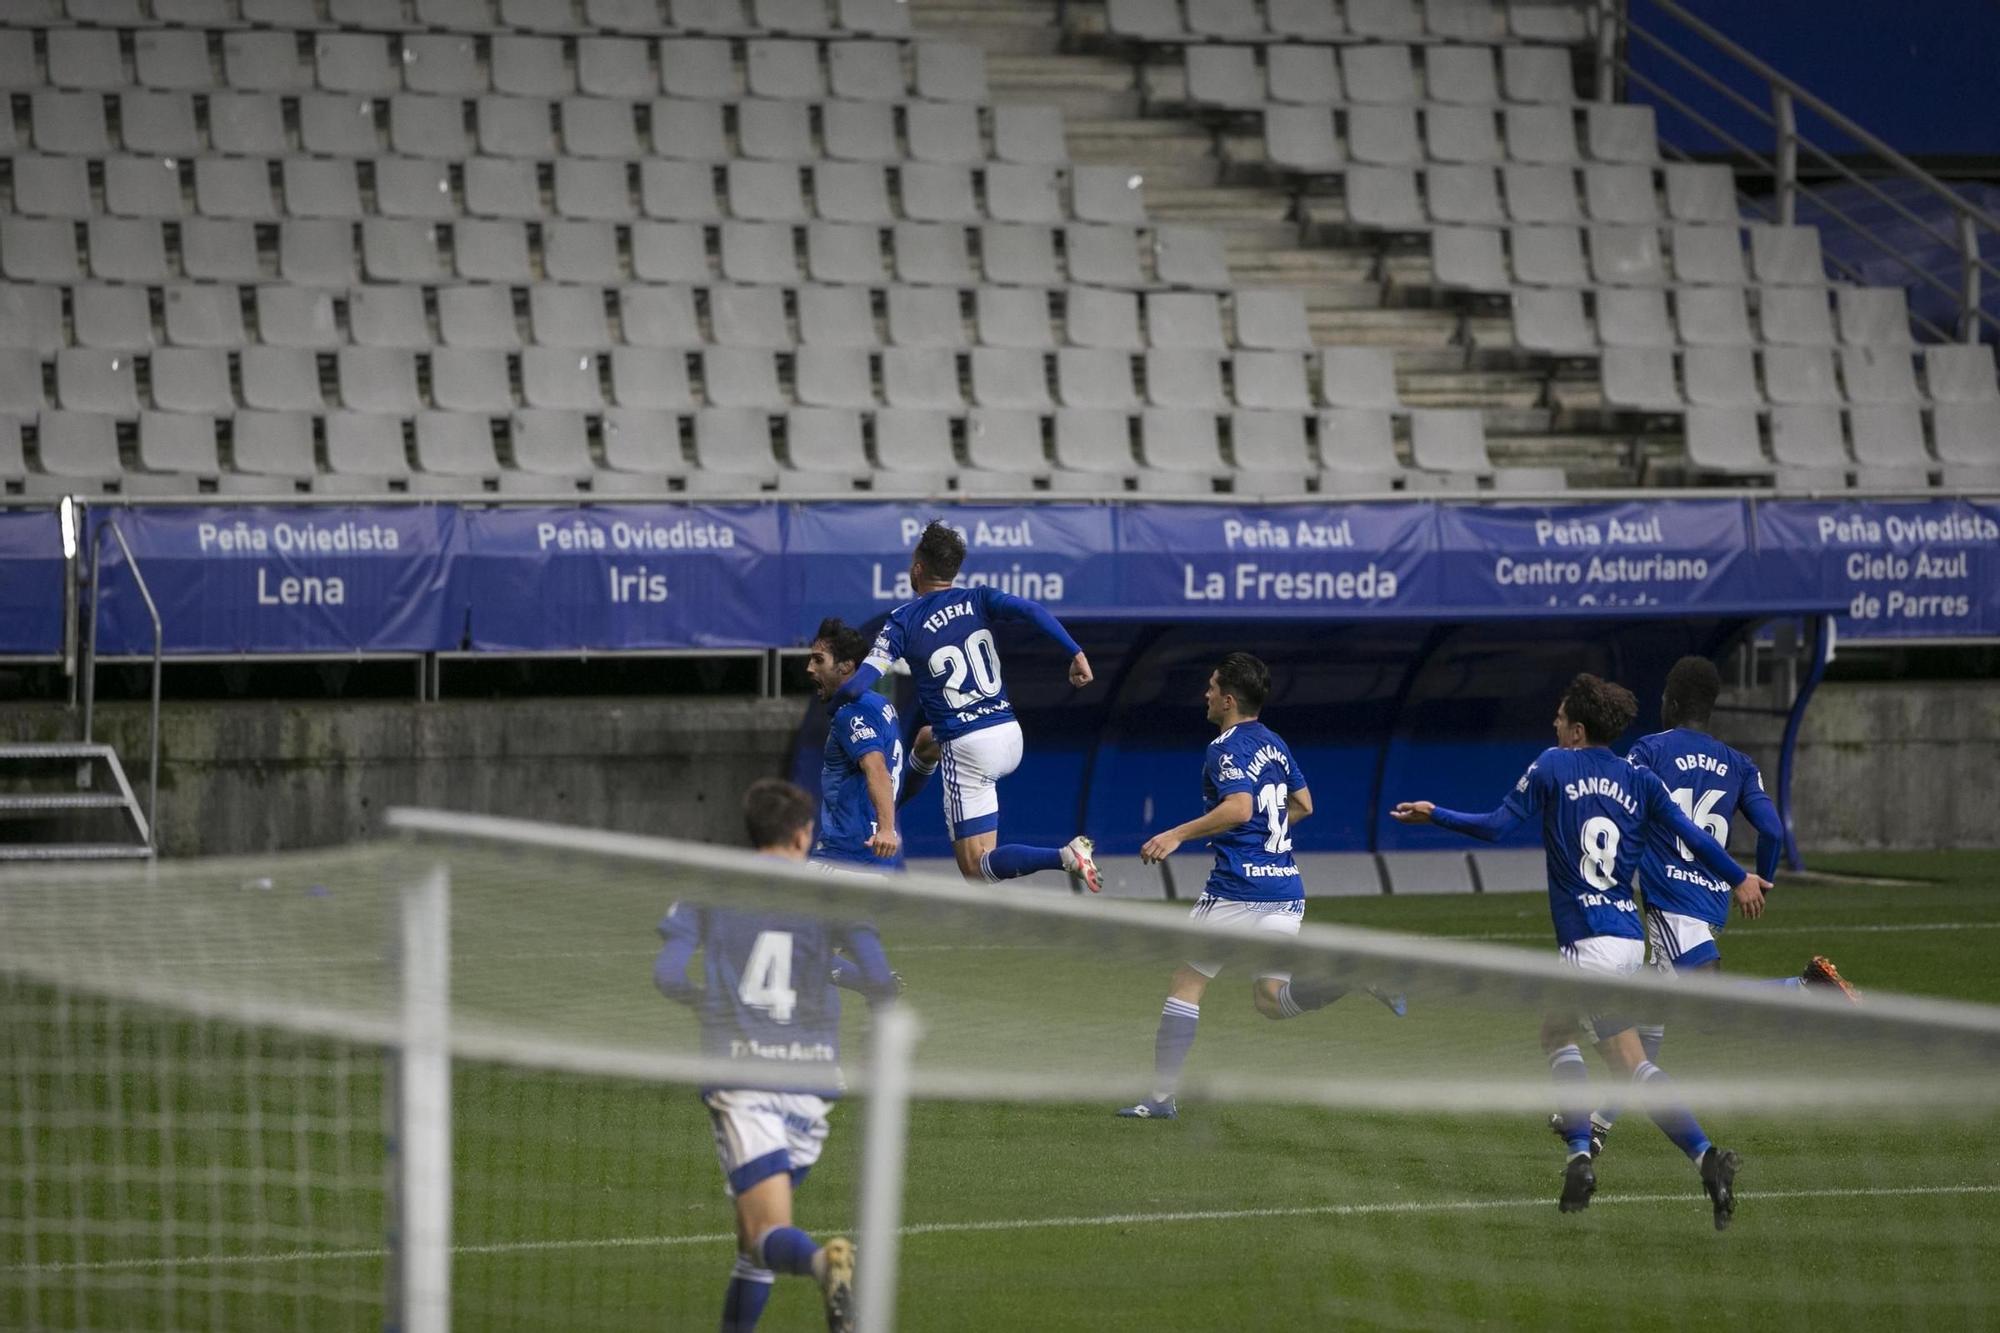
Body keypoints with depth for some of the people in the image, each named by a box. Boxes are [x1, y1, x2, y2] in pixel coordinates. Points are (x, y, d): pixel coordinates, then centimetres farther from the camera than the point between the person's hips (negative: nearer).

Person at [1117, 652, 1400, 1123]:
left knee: (1186, 986, 4)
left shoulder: (1227, 748, -11)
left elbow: (1239, 808, -27)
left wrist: (1178, 835, -25)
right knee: (1272, 1000, 12)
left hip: (1237, 888, -8)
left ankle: (1162, 1097, 5)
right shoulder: (1274, 743, 14)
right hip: (1286, 890, 8)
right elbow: (1303, 804, 23)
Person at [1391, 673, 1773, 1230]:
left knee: (1631, 1063, -1)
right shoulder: (1638, 779, 9)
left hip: (1591, 941, -7)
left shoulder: (1554, 767, -3)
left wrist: (1433, 815, 10)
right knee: (1556, 1029, 16)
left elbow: (1496, 825, -4)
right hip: (1627, 933, 7)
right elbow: (1690, 834, 5)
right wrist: (1740, 879, 17)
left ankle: (1705, 1156, -13)